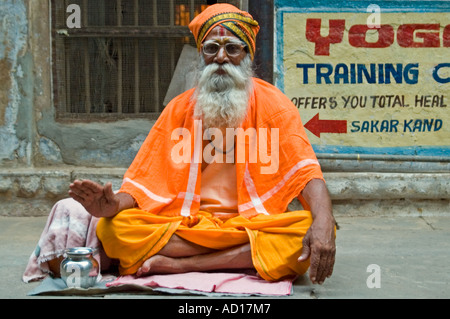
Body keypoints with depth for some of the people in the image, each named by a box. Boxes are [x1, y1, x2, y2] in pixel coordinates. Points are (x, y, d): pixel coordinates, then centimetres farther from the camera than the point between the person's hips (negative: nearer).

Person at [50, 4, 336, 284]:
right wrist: (113, 205, -18)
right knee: (113, 227, -21)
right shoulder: (179, 110, 9)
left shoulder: (272, 105, 3)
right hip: (185, 227, 1)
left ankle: (181, 264, -25)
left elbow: (307, 172, -9)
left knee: (317, 230, -31)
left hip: (255, 225, -1)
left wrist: (323, 221, -30)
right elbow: (146, 181, 5)